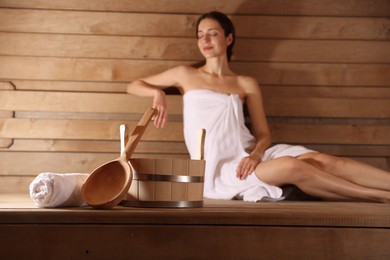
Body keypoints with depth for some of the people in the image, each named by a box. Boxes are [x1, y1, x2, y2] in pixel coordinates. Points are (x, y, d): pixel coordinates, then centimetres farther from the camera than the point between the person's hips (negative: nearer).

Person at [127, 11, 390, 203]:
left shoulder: (247, 84, 13)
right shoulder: (186, 75, 10)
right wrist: (158, 93, -6)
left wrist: (256, 154, -13)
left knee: (323, 160, -21)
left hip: (250, 157, 4)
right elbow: (133, 86, 17)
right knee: (293, 167, -29)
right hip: (220, 169, -4)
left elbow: (264, 135, 11)